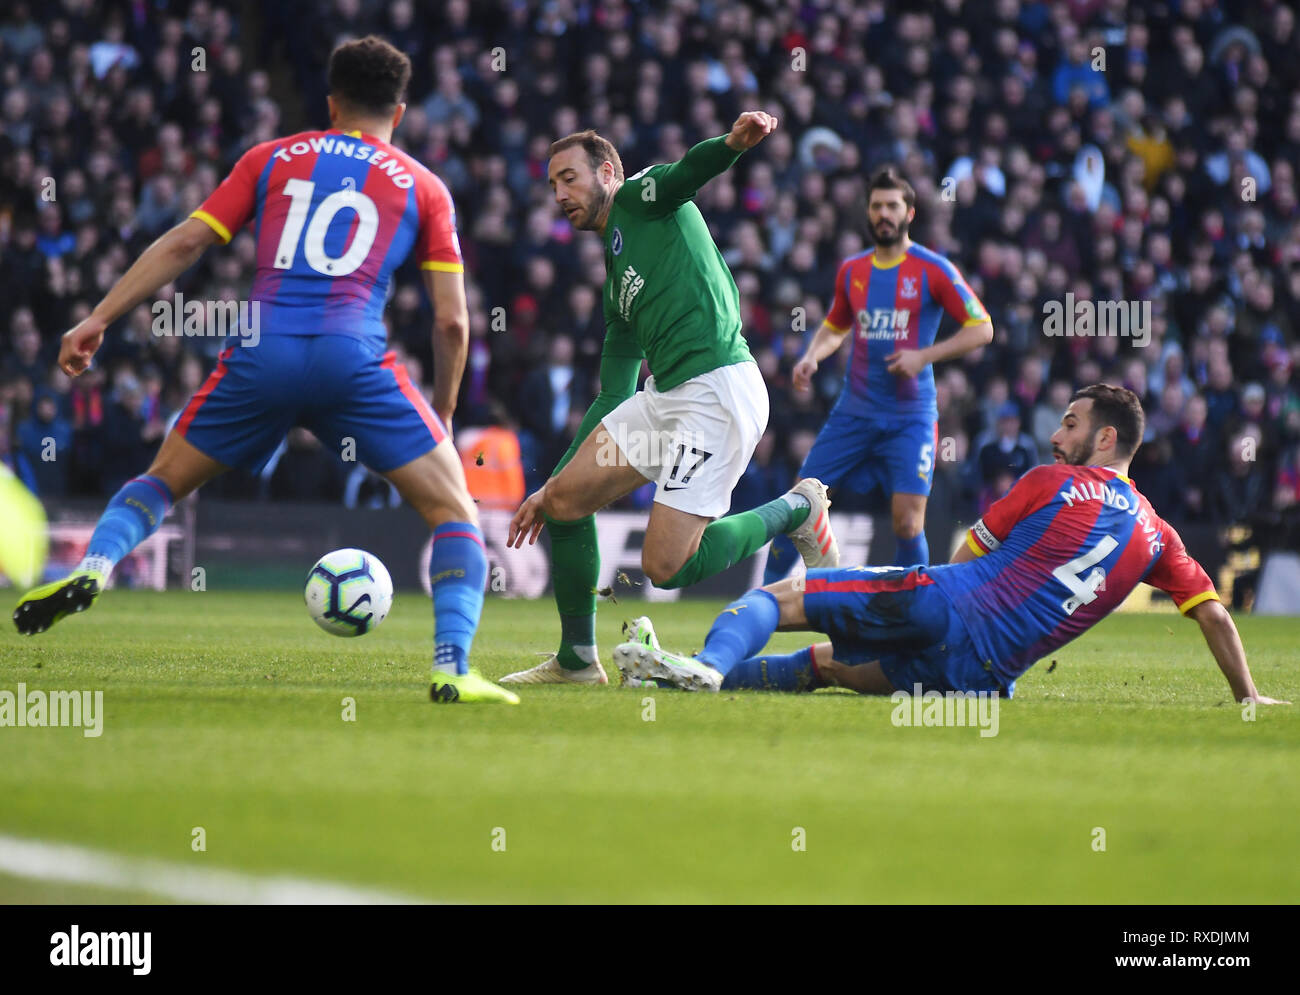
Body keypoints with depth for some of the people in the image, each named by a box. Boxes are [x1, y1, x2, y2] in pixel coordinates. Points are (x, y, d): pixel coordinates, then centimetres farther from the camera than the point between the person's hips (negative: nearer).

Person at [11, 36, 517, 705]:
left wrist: (98, 320, 15)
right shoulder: (424, 188, 16)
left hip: (261, 356, 2)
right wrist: (442, 415, 23)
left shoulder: (271, 160, 19)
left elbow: (183, 245, 12)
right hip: (354, 358, -2)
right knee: (454, 513, 8)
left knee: (163, 479, 23)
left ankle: (92, 568, -4)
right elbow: (451, 321, 11)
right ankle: (452, 668, -11)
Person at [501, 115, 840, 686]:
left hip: (717, 391, -9)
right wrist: (548, 491, 28)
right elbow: (613, 398, 28)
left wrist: (735, 142, -43)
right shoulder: (617, 281, 27)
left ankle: (795, 511, 10)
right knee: (563, 500, 5)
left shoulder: (639, 199, 6)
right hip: (663, 396, 9)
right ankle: (576, 661, 17)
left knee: (665, 568, -11)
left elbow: (688, 171, -19)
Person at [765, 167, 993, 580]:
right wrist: (811, 357, 4)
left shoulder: (933, 270, -5)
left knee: (907, 520, -13)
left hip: (910, 417, -4)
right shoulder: (851, 270, 9)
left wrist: (925, 355, -16)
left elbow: (981, 328, -5)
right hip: (853, 411, 4)